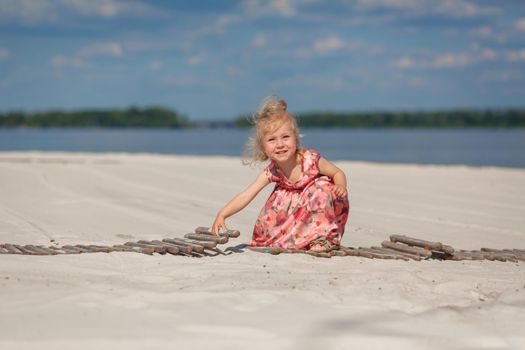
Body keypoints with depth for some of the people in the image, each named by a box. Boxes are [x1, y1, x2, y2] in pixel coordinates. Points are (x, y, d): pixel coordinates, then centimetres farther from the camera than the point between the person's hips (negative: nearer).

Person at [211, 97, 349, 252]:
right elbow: (245, 196, -27)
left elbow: (338, 173, -15)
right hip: (297, 208, 3)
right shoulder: (272, 171, -22)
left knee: (322, 187, -31)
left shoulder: (311, 160, -29)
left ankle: (321, 239, -22)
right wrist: (221, 215, -39)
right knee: (280, 198, -22)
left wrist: (341, 186, -38)